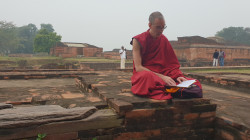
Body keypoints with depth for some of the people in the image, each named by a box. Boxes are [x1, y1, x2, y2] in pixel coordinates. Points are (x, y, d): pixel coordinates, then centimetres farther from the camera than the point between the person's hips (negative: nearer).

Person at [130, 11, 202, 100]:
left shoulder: (164, 40, 11)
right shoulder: (138, 40, -3)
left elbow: (171, 64, 12)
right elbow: (138, 68, -12)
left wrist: (177, 75, -11)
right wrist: (161, 77, -23)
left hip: (162, 75, 4)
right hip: (142, 75, -4)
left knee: (195, 84, -18)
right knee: (147, 76, -43)